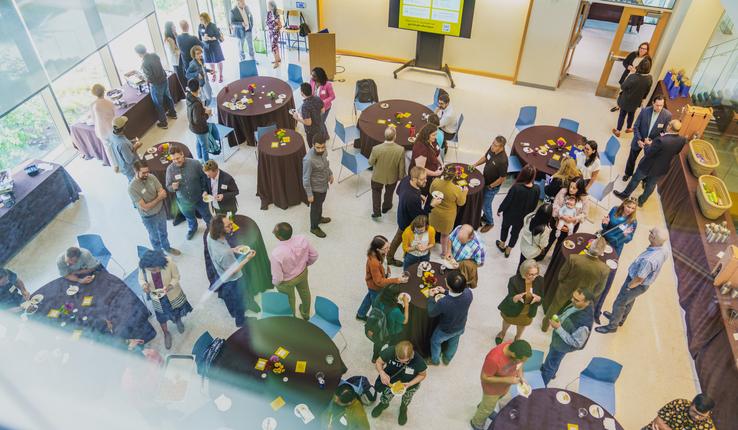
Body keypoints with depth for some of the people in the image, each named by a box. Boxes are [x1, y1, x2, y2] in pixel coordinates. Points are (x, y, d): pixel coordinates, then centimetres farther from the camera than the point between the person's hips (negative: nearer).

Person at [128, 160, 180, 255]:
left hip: (161, 211, 4)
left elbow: (164, 193, -14)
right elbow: (145, 207, -28)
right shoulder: (132, 188, -30)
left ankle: (167, 247, 55)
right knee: (154, 237, 21)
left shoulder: (151, 177, -16)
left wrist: (156, 197, -32)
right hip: (149, 217, -4)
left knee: (163, 232, 29)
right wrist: (158, 198, -26)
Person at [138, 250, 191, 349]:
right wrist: (144, 285, -33)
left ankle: (178, 321, 66)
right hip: (157, 297, 1)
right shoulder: (142, 266, -30)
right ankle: (166, 334, 55)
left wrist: (169, 286, -37)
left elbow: (176, 277, -19)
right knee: (162, 317, 24)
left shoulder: (169, 263, -36)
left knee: (177, 311, 30)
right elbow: (141, 279, -10)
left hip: (173, 295, -1)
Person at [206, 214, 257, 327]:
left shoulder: (210, 236, -22)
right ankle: (240, 321, 50)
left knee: (227, 297, 35)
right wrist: (247, 259, -27)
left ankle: (233, 312, 63)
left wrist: (232, 250, -6)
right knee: (238, 302, 24)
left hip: (221, 275, 7)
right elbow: (233, 271, -28)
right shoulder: (224, 253, -45)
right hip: (233, 280, -7)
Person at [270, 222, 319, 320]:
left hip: (286, 282, -4)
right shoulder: (302, 239, -30)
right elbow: (314, 255, -12)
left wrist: (274, 283, -5)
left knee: (289, 300, 29)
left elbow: (277, 278, -29)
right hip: (303, 273, 4)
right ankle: (306, 314, 64)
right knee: (304, 292, 34)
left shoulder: (276, 254, -42)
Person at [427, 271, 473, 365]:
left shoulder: (443, 302, -45)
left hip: (445, 330, -4)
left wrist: (431, 298, -10)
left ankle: (435, 360, 54)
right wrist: (446, 292, -1)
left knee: (435, 342, 29)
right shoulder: (468, 293, -32)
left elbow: (431, 313, -22)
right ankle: (447, 359, 61)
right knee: (453, 343, 34)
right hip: (460, 327, 4)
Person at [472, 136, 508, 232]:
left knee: (486, 205, 9)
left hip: (492, 186, -7)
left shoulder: (503, 160, -35)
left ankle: (490, 223, 36)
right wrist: (475, 164, -1)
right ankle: (485, 217, 51)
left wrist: (491, 186, -15)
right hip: (485, 181, 7)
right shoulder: (492, 149, -14)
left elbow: (503, 178, -25)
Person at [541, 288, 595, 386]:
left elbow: (576, 343, -29)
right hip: (558, 338, 7)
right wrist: (557, 318, -12)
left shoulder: (584, 323, -42)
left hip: (562, 345, -7)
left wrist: (558, 328, -33)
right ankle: (551, 372, 64)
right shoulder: (576, 304, -20)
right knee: (553, 359, 34)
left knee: (550, 365, 18)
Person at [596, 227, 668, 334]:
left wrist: (627, 287, -11)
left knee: (619, 304, 15)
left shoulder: (648, 260, -44)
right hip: (645, 283, 8)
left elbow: (639, 279, -30)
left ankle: (612, 326, 38)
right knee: (629, 301, 31)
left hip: (637, 285, -8)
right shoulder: (662, 250, -16)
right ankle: (620, 318, 55)